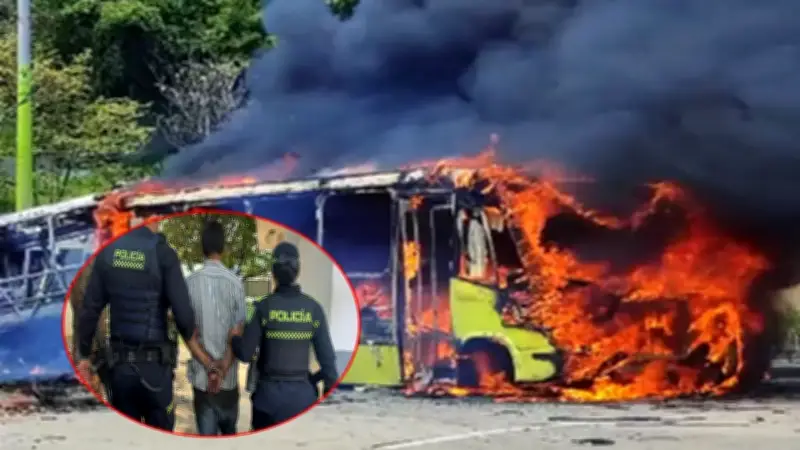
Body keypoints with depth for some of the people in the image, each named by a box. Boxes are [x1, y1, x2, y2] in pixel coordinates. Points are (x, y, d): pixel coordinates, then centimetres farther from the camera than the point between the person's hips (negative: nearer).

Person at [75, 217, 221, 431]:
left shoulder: (108, 251, 0)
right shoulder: (163, 253, -12)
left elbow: (90, 309, 1)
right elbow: (183, 316, -14)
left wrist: (83, 356, 12)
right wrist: (204, 358, -1)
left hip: (119, 365, 4)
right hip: (154, 366, -4)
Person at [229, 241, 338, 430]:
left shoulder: (264, 307, -9)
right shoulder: (313, 308, -4)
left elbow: (245, 354, -7)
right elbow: (327, 356, -4)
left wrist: (235, 337, 13)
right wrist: (330, 392, 6)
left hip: (269, 393, -1)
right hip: (302, 394, 1)